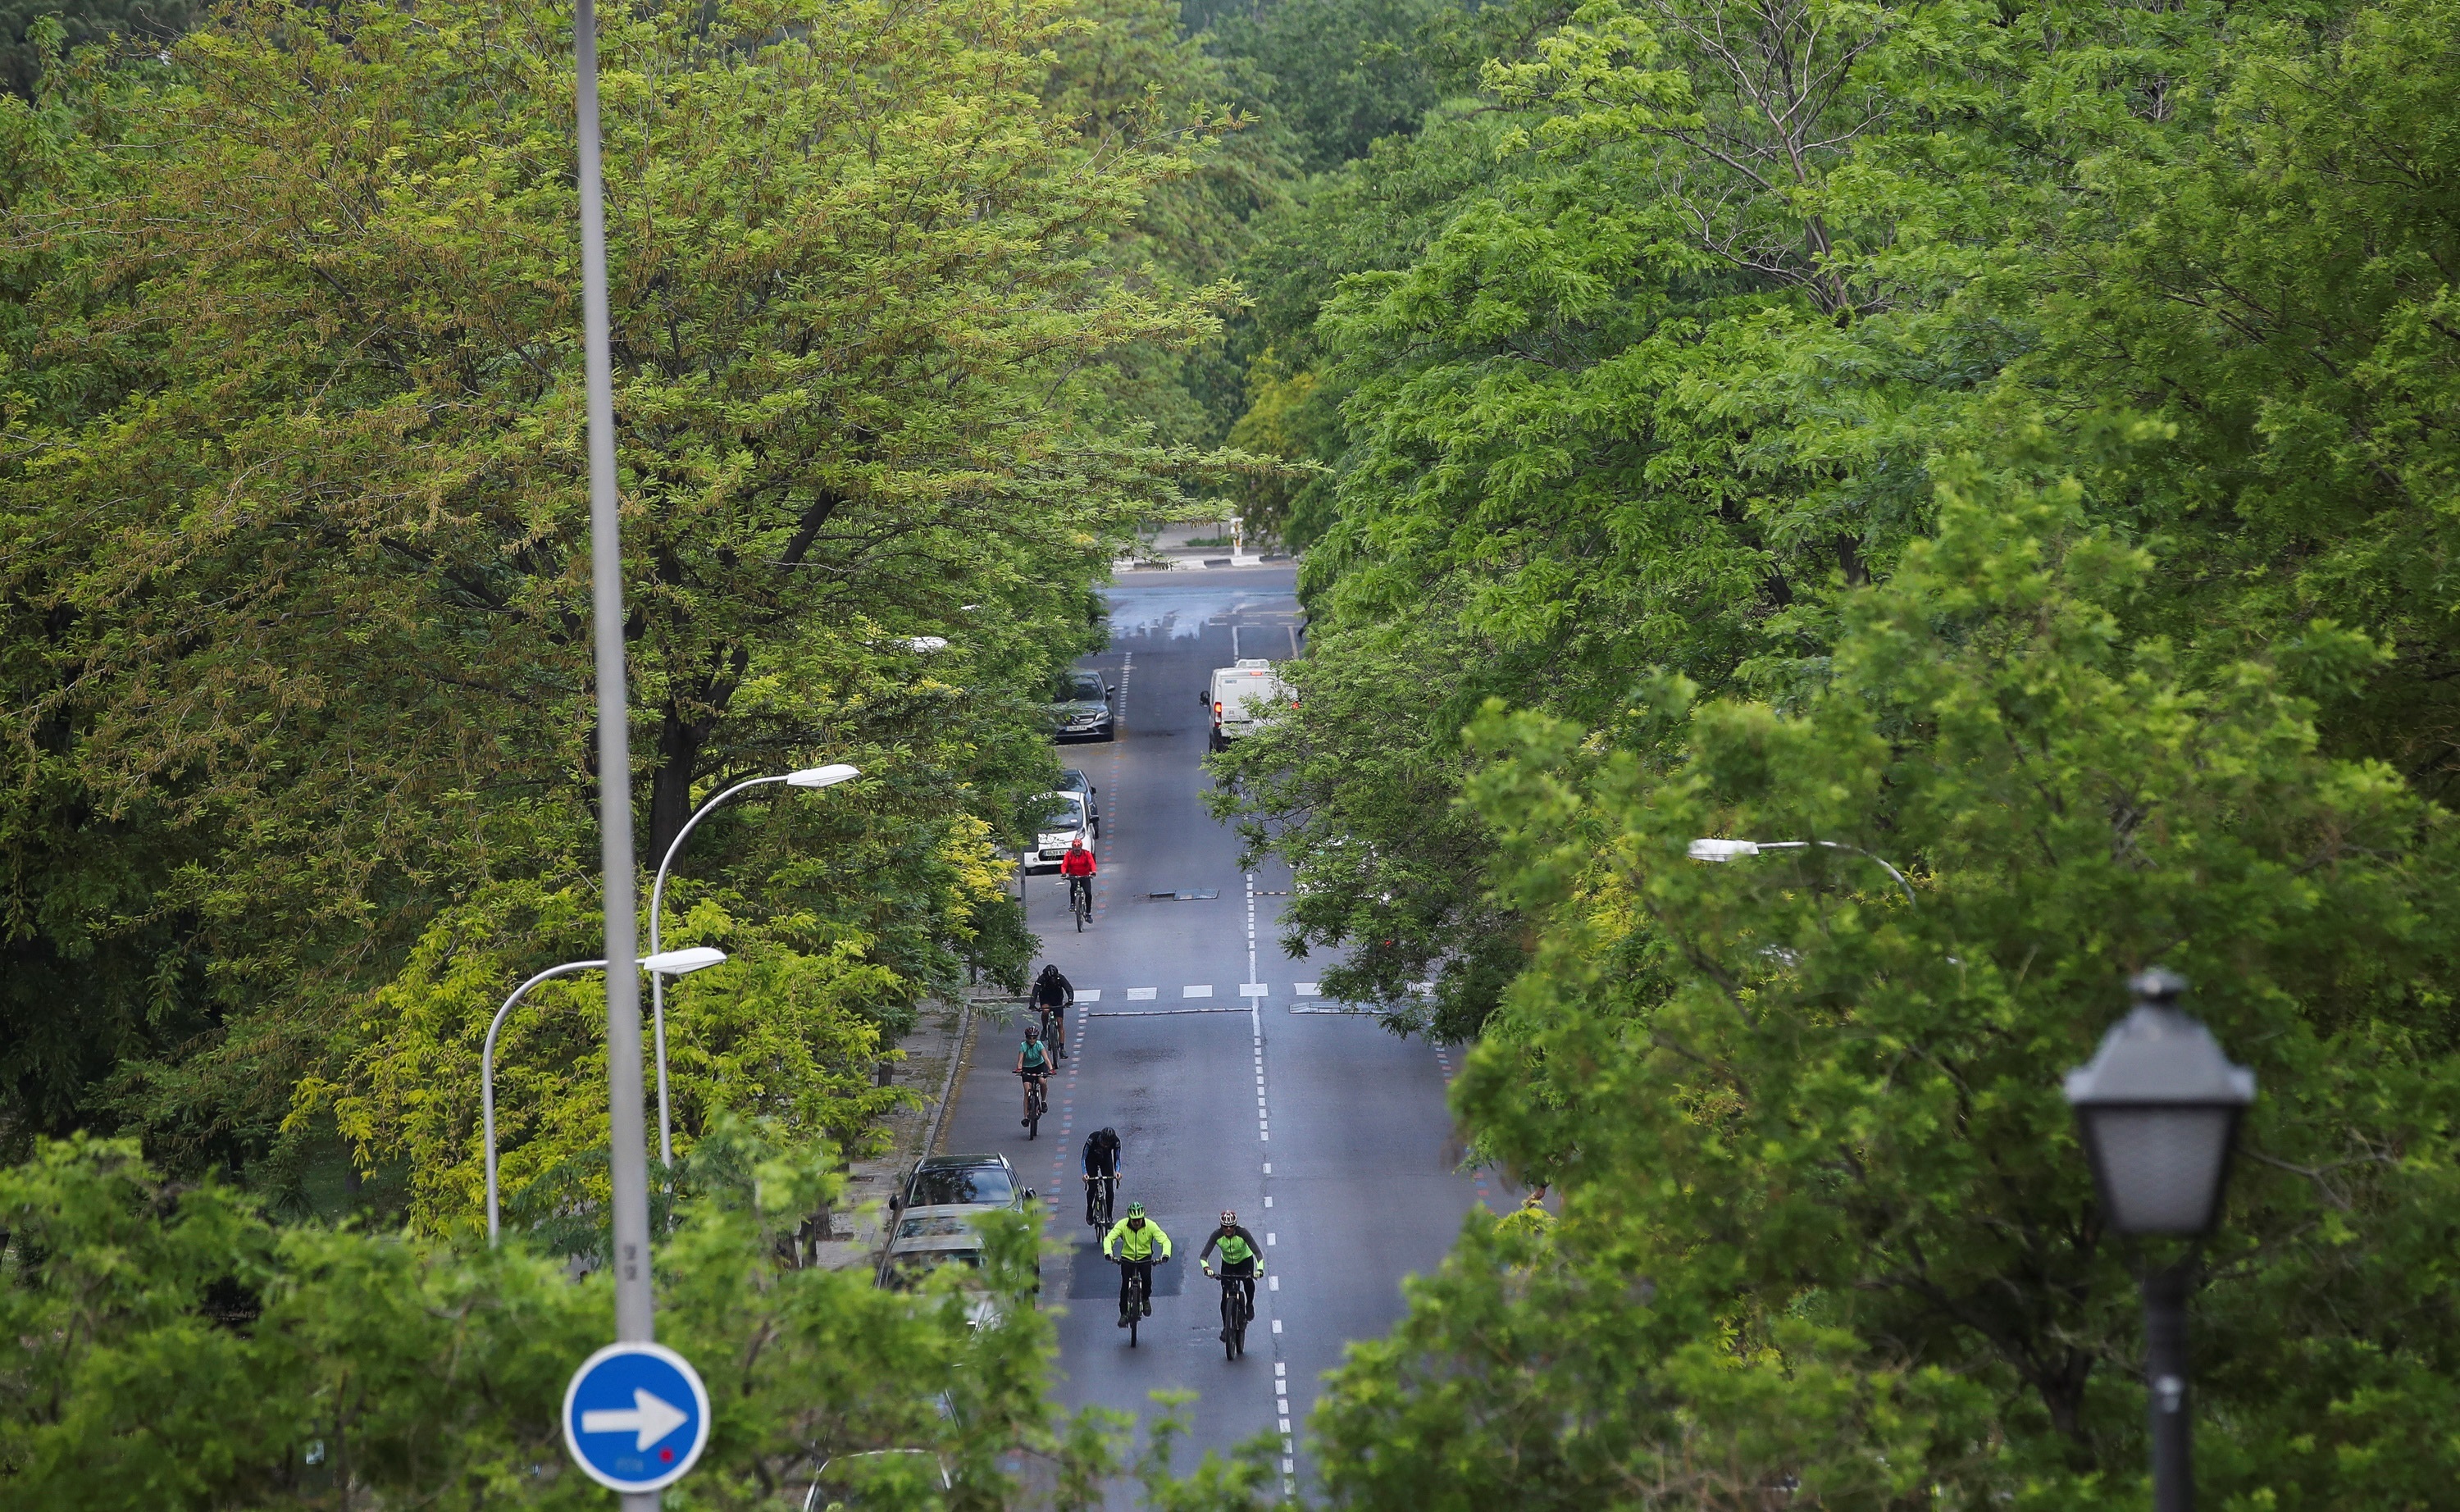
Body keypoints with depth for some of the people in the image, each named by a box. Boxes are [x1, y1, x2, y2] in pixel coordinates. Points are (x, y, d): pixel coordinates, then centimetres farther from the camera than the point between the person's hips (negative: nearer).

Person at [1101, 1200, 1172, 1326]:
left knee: (1147, 1278, -23)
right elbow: (1109, 1238, -22)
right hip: (1127, 1258, 0)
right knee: (1125, 1285, -12)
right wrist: (1108, 1252, -42)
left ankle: (1146, 1299, 9)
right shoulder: (1122, 1225, -16)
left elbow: (1165, 1240, -21)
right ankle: (1123, 1314, 3)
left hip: (1145, 1258, 0)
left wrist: (1165, 1254, -40)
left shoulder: (1151, 1226, -17)